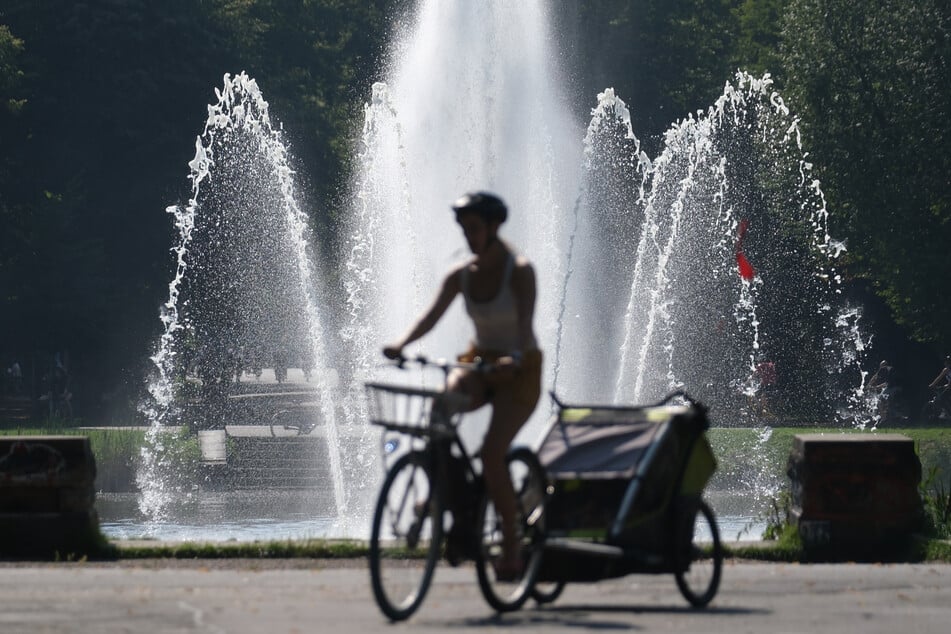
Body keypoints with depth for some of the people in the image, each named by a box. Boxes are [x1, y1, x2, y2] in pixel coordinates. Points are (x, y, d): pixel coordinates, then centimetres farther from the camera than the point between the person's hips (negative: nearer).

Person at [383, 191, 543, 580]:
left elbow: (525, 322, -26)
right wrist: (402, 344, -29)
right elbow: (432, 315, -10)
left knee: (491, 452, -20)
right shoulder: (461, 275, 2)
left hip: (519, 370, -5)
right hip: (480, 361, 5)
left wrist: (514, 358, -46)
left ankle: (511, 546, -9)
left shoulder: (519, 272, -12)